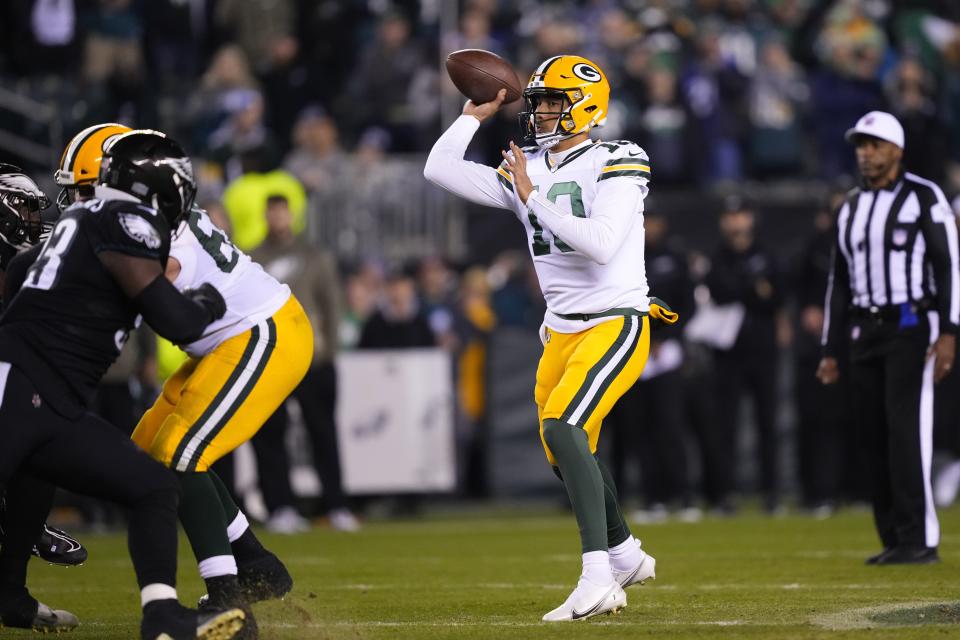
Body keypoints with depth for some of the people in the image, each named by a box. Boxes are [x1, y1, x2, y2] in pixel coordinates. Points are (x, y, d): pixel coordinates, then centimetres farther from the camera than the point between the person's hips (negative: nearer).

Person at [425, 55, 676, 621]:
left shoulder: (616, 164, -11)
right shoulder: (527, 170, 9)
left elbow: (601, 244, -25)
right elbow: (440, 169, 9)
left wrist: (533, 199, -20)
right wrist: (478, 114, 9)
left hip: (617, 324, -8)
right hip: (562, 331, 8)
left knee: (562, 427, -27)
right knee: (569, 454, 16)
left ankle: (598, 580, -32)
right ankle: (627, 555, 40)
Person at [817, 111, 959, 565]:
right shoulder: (850, 209, 16)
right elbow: (840, 281, 19)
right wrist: (830, 351, 15)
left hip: (912, 328, -6)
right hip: (865, 335, 6)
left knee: (907, 429, -15)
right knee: (872, 437, 3)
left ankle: (921, 540, -15)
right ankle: (894, 540, 8)